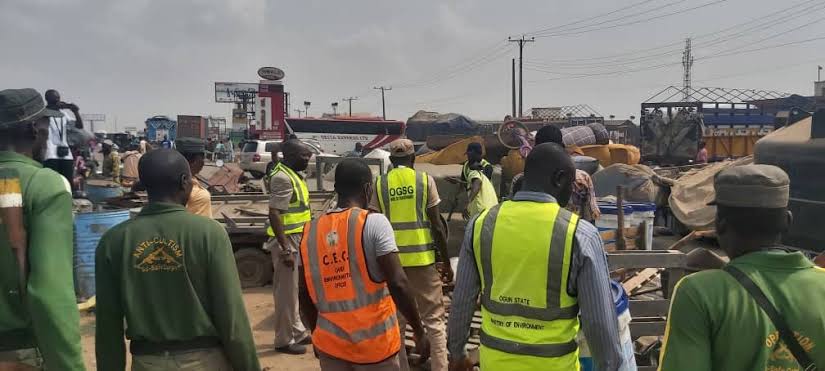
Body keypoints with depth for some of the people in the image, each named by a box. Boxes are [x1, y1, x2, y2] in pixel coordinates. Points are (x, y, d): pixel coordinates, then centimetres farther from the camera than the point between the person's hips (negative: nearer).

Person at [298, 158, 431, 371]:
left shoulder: (310, 232, 2)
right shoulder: (374, 223, -12)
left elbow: (305, 296, 8)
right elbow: (398, 283, -18)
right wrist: (419, 331, -7)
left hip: (330, 345, 4)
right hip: (374, 343, -4)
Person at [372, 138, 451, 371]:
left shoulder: (379, 184, 3)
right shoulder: (425, 180, -2)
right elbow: (437, 225, -3)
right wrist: (447, 262, 4)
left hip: (392, 260, 2)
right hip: (423, 258, -2)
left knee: (396, 320, 12)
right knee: (434, 319, 7)